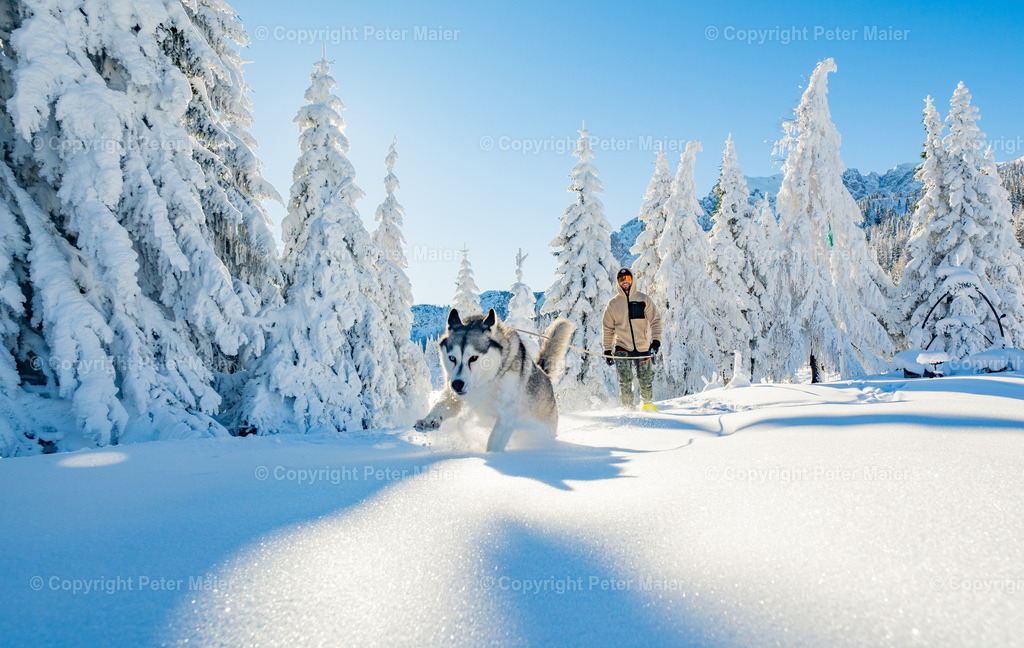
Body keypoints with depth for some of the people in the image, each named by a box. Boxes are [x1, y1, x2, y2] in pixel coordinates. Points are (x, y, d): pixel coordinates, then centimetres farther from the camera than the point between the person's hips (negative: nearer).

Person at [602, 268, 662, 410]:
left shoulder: (643, 299, 3)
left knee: (646, 380, 9)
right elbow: (608, 329, 10)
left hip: (643, 347, 1)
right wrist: (607, 350, 5)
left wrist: (656, 340, -10)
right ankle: (628, 408, 2)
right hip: (622, 347, -1)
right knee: (625, 379, -13)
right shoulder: (613, 304, 3)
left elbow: (655, 321, 4)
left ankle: (648, 403, 33)